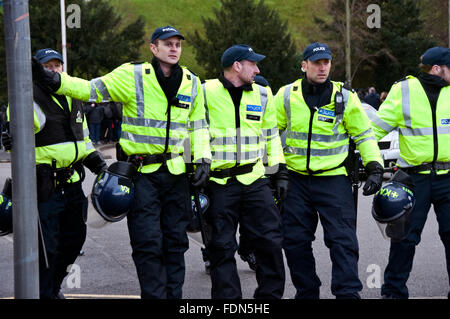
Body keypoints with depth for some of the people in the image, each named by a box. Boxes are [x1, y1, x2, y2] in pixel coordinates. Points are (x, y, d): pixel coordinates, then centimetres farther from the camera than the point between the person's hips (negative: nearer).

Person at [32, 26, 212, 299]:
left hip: (176, 172, 4)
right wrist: (57, 81, -21)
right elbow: (92, 90, -7)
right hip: (141, 172, -4)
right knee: (148, 243, -7)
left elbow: (198, 125, 17)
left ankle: (174, 294, 22)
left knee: (175, 240, 11)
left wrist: (203, 159, 6)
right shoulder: (133, 76, -6)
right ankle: (155, 295, 2)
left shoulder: (192, 83, 8)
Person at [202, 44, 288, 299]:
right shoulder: (206, 92, -2)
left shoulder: (263, 94, 11)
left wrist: (281, 173, 12)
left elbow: (271, 135, 18)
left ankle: (270, 294, 16)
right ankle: (227, 297, 12)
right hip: (219, 182, -3)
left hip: (254, 180, 3)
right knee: (222, 247, 2)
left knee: (270, 240, 2)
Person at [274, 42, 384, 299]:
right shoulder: (287, 95, 2)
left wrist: (375, 167, -3)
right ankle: (306, 292, 21)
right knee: (296, 241, 7)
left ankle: (348, 292, -2)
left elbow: (364, 134, 6)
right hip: (296, 179, 2)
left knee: (342, 240, -7)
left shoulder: (345, 97, -2)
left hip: (333, 179, -2)